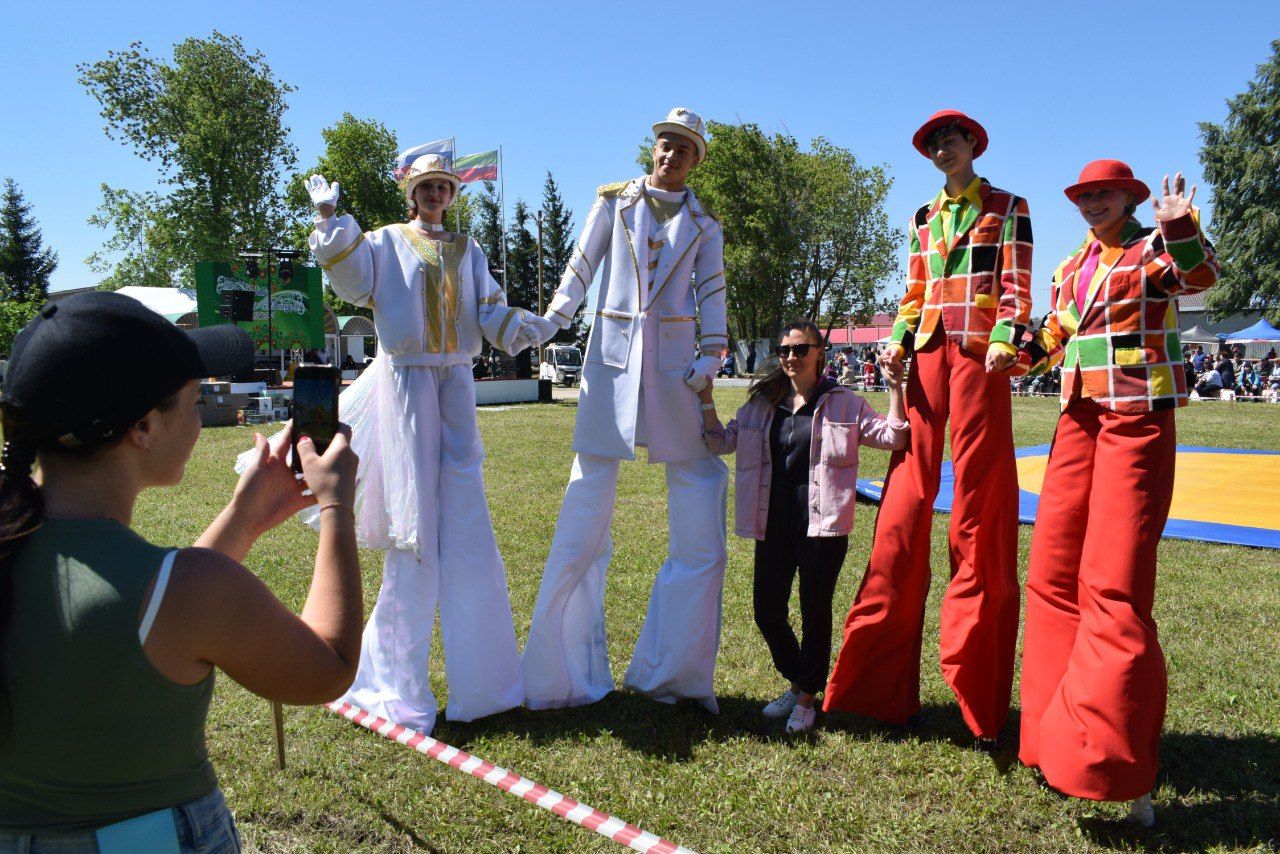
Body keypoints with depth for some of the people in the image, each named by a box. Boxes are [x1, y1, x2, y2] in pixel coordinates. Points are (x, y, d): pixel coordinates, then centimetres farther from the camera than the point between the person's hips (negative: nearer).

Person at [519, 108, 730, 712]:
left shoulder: (702, 226, 13)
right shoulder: (615, 202, 10)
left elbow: (712, 297, 4)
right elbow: (580, 270, 5)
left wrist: (709, 358, -11)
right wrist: (550, 322, -11)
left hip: (675, 365, 2)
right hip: (613, 355, -1)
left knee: (700, 530, -1)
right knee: (588, 500, -4)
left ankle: (672, 673, 14)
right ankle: (566, 673, 10)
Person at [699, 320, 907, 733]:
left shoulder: (845, 404, 3)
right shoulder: (761, 404, 12)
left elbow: (893, 436, -2)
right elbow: (722, 442, 12)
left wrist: (895, 385, -12)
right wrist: (706, 399, 0)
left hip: (822, 524, -4)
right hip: (773, 525, 4)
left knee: (815, 611, 4)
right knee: (767, 612, 8)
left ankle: (807, 699, 22)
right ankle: (795, 683, 33)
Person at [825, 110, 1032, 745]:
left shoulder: (1007, 209, 10)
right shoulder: (923, 218, 23)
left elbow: (1016, 286, 1)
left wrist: (1006, 339, -16)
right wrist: (896, 342, 2)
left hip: (978, 356, -4)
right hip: (928, 355, 4)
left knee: (978, 505, -5)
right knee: (905, 503, -1)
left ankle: (976, 691, 5)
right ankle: (881, 679, 6)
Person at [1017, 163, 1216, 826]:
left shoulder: (1154, 248, -2)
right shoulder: (1071, 268, 16)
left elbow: (1199, 276, -22)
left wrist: (1180, 227, -40)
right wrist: (1017, 351, 5)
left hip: (1137, 421, -7)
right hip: (1079, 420, 7)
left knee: (1115, 583, -10)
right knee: (1054, 572, 8)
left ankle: (1118, 761, 2)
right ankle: (1063, 738, 22)